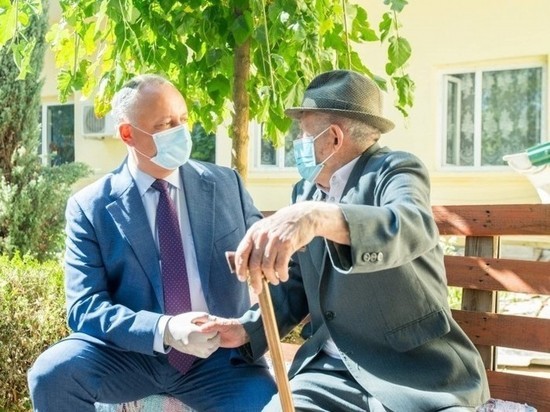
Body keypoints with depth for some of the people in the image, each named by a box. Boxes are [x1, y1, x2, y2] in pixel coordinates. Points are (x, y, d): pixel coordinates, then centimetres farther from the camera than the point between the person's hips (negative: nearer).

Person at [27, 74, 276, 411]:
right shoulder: (90, 207, -2)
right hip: (130, 354, 0)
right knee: (51, 373, -26)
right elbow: (85, 307, -8)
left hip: (218, 354, 1)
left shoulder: (226, 185, 5)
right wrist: (164, 330, -25)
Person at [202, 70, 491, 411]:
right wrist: (248, 329, -1)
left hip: (416, 373, -5)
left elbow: (414, 227, -31)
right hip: (331, 370, 6)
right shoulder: (306, 192, 12)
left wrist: (319, 217, -48)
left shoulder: (396, 169, -7)